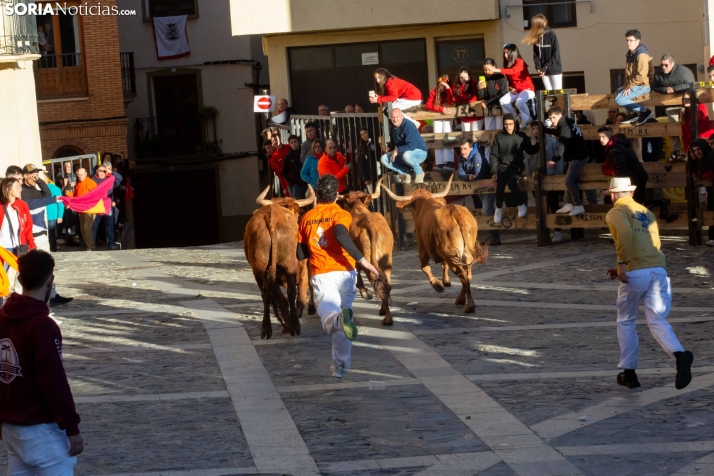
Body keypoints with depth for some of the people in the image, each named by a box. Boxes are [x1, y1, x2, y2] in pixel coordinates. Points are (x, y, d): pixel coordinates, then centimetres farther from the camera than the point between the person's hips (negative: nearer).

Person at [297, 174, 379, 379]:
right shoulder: (340, 214, 0)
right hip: (343, 272, -1)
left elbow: (300, 254, 13)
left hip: (320, 275, 1)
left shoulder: (307, 218, 12)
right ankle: (340, 366, 19)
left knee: (328, 312, -16)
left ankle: (336, 318, -54)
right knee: (344, 312, 16)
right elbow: (341, 235, -23)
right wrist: (361, 259, -22)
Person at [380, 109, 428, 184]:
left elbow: (411, 146, -31)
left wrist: (397, 150, -27)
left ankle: (419, 173, -13)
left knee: (406, 155, -41)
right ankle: (405, 173, -2)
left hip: (419, 152, -7)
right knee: (384, 159, -8)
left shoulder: (408, 125, -24)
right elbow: (394, 143, 13)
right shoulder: (392, 127, -1)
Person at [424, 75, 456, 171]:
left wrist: (448, 88, -28)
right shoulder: (434, 92, -5)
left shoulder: (450, 91, -7)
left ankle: (449, 162, -25)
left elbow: (451, 102, -25)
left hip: (447, 116, -2)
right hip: (437, 116, 2)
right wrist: (441, 109, -26)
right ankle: (440, 163, -14)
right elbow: (428, 105, -15)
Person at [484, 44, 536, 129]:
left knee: (519, 102, -35)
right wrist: (511, 88, -6)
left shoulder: (520, 62, -17)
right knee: (503, 101, -15)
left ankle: (526, 121, -12)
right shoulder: (508, 64, 4)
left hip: (527, 89, -7)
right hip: (515, 90, 7)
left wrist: (495, 70, -47)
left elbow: (513, 71, -38)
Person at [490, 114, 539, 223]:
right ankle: (499, 208, -2)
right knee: (500, 185, -26)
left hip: (517, 165, -1)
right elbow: (494, 155, 7)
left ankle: (522, 203, -8)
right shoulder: (499, 137, 5)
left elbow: (530, 151, 9)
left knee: (511, 182, -31)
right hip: (503, 165, 1)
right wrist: (494, 171, -2)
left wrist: (539, 144, -10)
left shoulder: (521, 136, 5)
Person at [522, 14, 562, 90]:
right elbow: (535, 54, 6)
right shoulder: (536, 37, 5)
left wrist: (545, 67, -18)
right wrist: (538, 67, -10)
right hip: (544, 71, 5)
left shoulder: (551, 34, -10)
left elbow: (555, 54, -13)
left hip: (555, 70, -5)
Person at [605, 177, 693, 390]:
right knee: (657, 321, 1)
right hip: (659, 269, 4)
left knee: (625, 321, 14)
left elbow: (624, 232, -17)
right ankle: (680, 355, -27)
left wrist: (621, 263, -16)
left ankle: (629, 372, 17)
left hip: (635, 273, -4)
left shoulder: (615, 213, 6)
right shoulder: (646, 212, 25)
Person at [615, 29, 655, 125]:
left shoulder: (642, 55, -20)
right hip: (634, 84, 10)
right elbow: (628, 72, 15)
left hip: (643, 86, -10)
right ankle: (633, 113, 19)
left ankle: (645, 111, -13)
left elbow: (641, 75, -26)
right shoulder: (630, 54, 11)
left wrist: (629, 86, -20)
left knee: (619, 99, -18)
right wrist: (627, 85, 0)